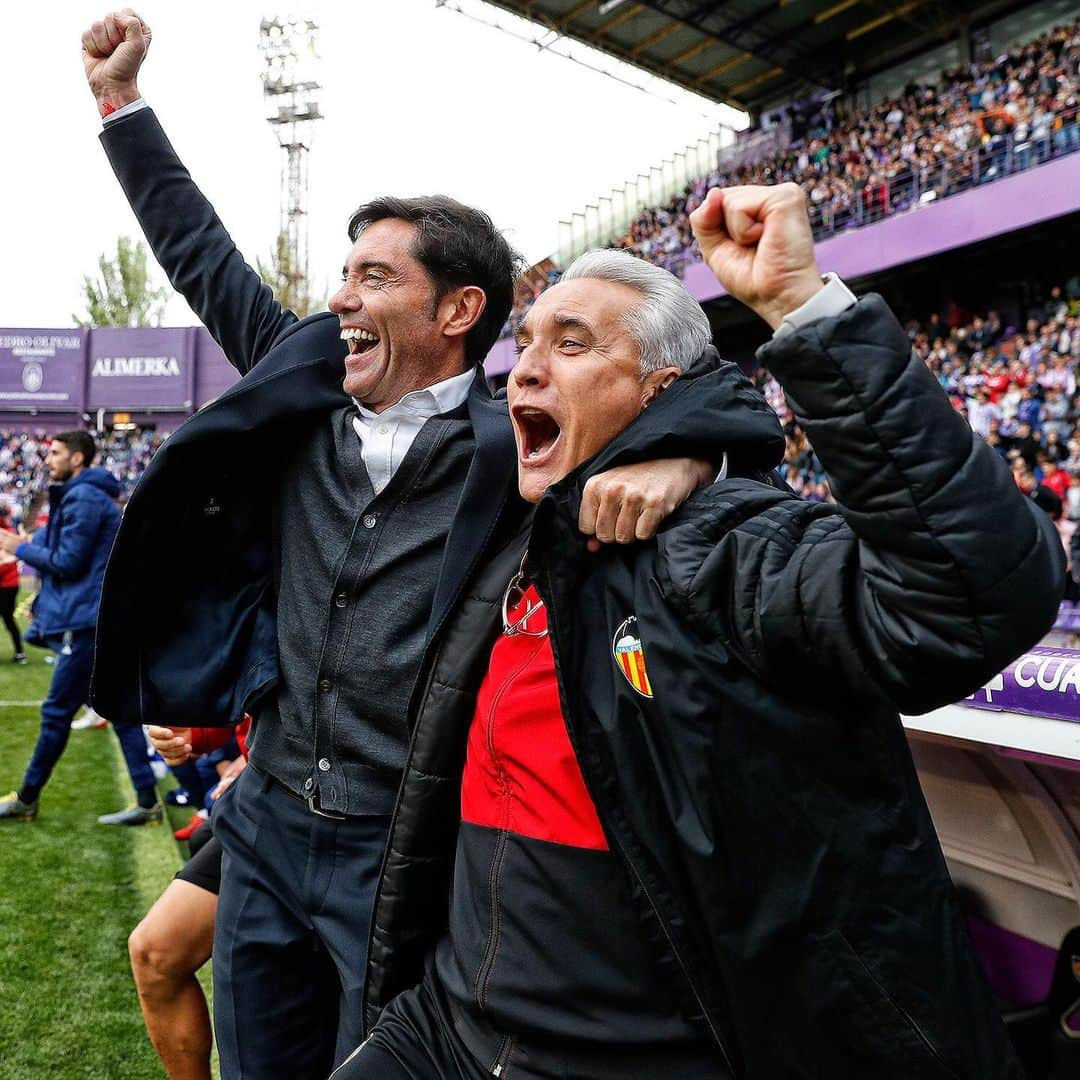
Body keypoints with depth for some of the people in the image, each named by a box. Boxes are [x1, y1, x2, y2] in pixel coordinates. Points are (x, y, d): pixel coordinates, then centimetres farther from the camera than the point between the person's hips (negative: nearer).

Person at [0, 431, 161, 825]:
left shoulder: (83, 497, -14)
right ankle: (147, 803, 9)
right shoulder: (87, 496, 19)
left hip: (87, 622, -10)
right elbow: (62, 546, 21)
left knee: (57, 712, 2)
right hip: (99, 619, 10)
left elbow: (67, 562, -15)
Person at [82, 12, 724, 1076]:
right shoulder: (302, 390, 1)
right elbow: (203, 257, 13)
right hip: (266, 828, 6)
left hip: (408, 856, -5)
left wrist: (678, 453, -36)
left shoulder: (519, 444, -14)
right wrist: (120, 98, 19)